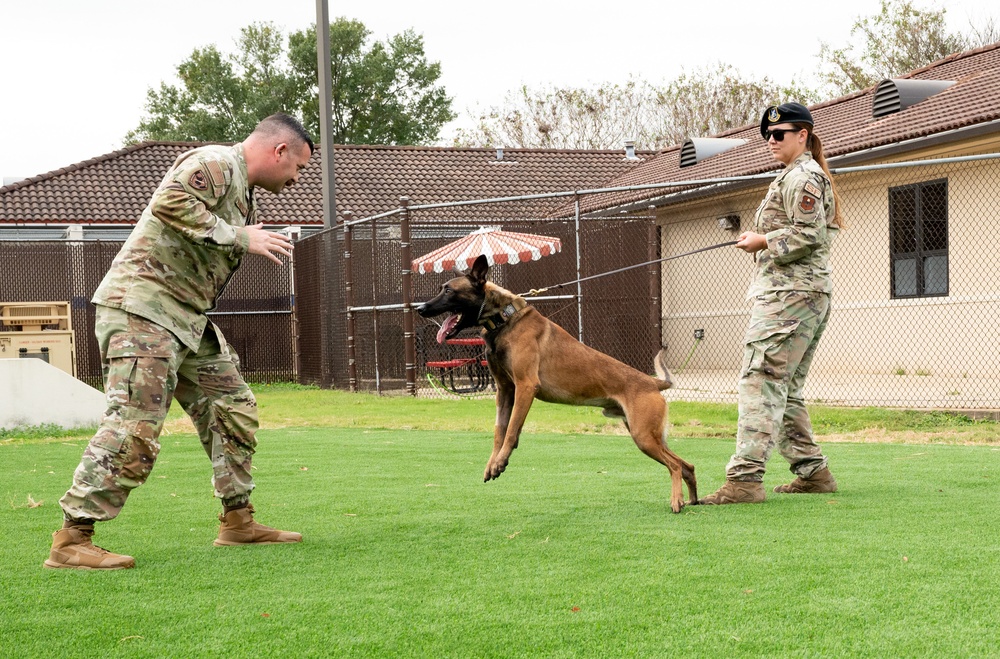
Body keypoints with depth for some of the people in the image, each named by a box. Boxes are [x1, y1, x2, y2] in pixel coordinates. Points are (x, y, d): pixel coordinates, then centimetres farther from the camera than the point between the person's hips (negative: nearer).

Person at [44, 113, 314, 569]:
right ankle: (71, 541, -12)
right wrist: (238, 238, -22)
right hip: (143, 307, -11)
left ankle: (238, 523, 21)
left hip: (188, 317, 11)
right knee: (134, 425, -15)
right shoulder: (215, 163, -9)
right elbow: (170, 203, -27)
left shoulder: (241, 190, 23)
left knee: (232, 408, 12)